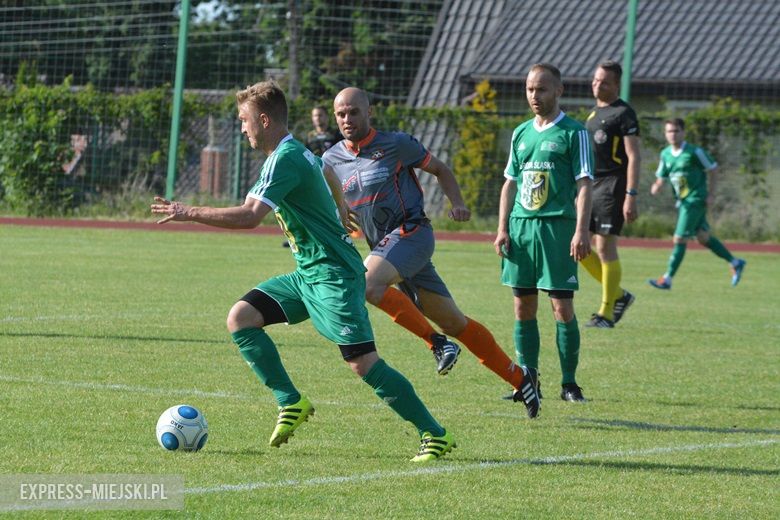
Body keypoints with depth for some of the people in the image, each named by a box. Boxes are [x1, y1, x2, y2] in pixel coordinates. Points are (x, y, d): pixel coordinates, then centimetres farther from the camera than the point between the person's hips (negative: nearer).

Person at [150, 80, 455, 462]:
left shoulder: (286, 159, -17)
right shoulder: (294, 152, 14)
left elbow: (250, 216, -25)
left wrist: (190, 213, -18)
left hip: (333, 274, -10)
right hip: (308, 274, 10)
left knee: (363, 362, -15)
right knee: (240, 318, 1)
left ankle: (434, 435, -8)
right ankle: (291, 402, 3)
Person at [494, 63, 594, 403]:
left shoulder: (573, 132, -1)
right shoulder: (521, 133, 16)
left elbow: (584, 184, -6)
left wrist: (581, 231, -15)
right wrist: (502, 228, 9)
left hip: (557, 225, -5)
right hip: (520, 225, 5)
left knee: (562, 307, -6)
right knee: (523, 307, 4)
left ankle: (569, 383, 1)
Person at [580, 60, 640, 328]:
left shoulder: (624, 113, -8)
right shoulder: (595, 112, 18)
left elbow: (633, 157, -13)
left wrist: (631, 196, -20)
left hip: (612, 186, -9)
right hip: (591, 186, 9)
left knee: (605, 247, -8)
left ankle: (606, 313, -1)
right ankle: (619, 295, 16)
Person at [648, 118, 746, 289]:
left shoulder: (694, 152, -13)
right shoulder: (665, 154, 5)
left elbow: (713, 169, -5)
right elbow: (661, 176, 13)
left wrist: (710, 193, -7)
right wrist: (657, 186, -10)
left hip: (695, 200, -7)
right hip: (683, 201, 7)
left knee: (680, 239, -9)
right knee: (703, 237, 13)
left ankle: (667, 279, -6)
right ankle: (735, 263, 28)